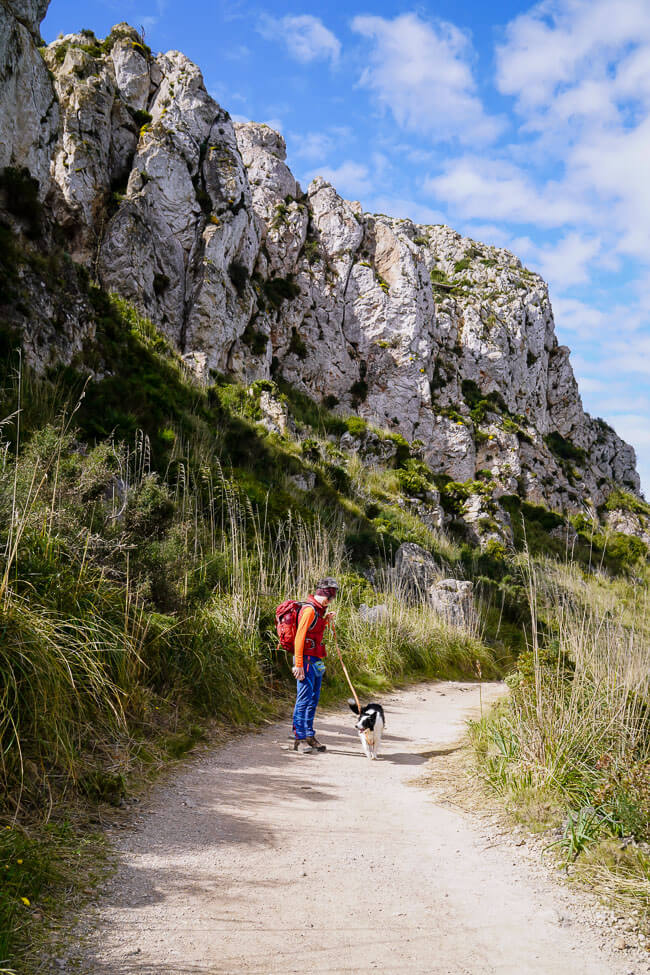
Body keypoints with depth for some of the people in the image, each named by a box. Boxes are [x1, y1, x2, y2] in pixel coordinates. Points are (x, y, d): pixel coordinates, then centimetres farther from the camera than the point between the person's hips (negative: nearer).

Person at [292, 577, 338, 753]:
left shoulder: (318, 610, 16)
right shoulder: (309, 610, -14)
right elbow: (299, 637, -19)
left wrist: (325, 621, 12)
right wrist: (298, 664, -22)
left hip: (316, 662, 10)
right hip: (307, 660, -10)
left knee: (313, 699, 12)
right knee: (304, 698, -7)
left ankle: (309, 736, 18)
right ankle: (299, 738, -2)